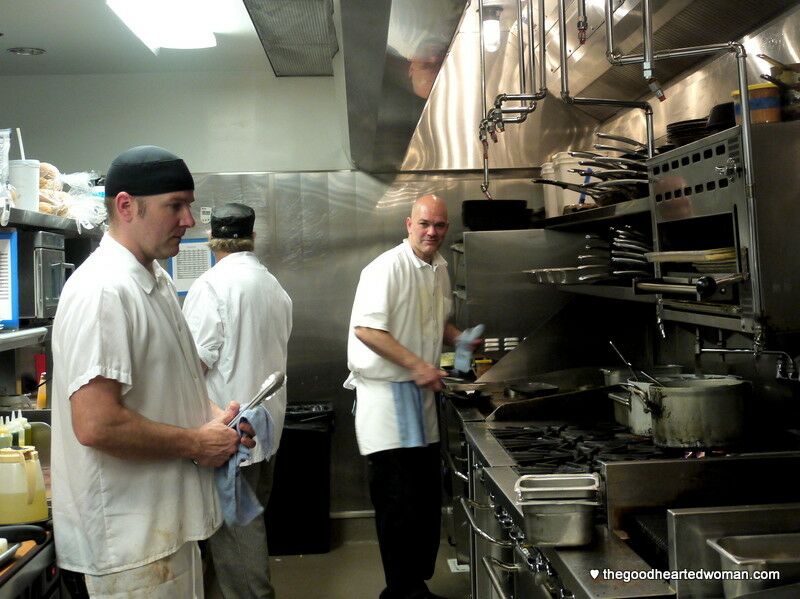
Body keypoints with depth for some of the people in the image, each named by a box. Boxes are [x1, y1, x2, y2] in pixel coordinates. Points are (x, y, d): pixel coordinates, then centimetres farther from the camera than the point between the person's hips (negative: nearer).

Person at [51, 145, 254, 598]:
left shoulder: (157, 280, 9)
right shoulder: (103, 291, -22)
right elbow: (96, 425, -29)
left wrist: (212, 417, 3)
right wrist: (196, 443, -17)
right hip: (130, 541, -9)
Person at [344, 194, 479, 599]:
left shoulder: (439, 269, 11)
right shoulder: (389, 267, -15)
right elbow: (366, 329, -22)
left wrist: (458, 338, 8)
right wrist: (416, 364, -23)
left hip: (420, 392, 9)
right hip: (386, 393, -8)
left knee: (427, 499, 14)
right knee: (399, 501, -4)